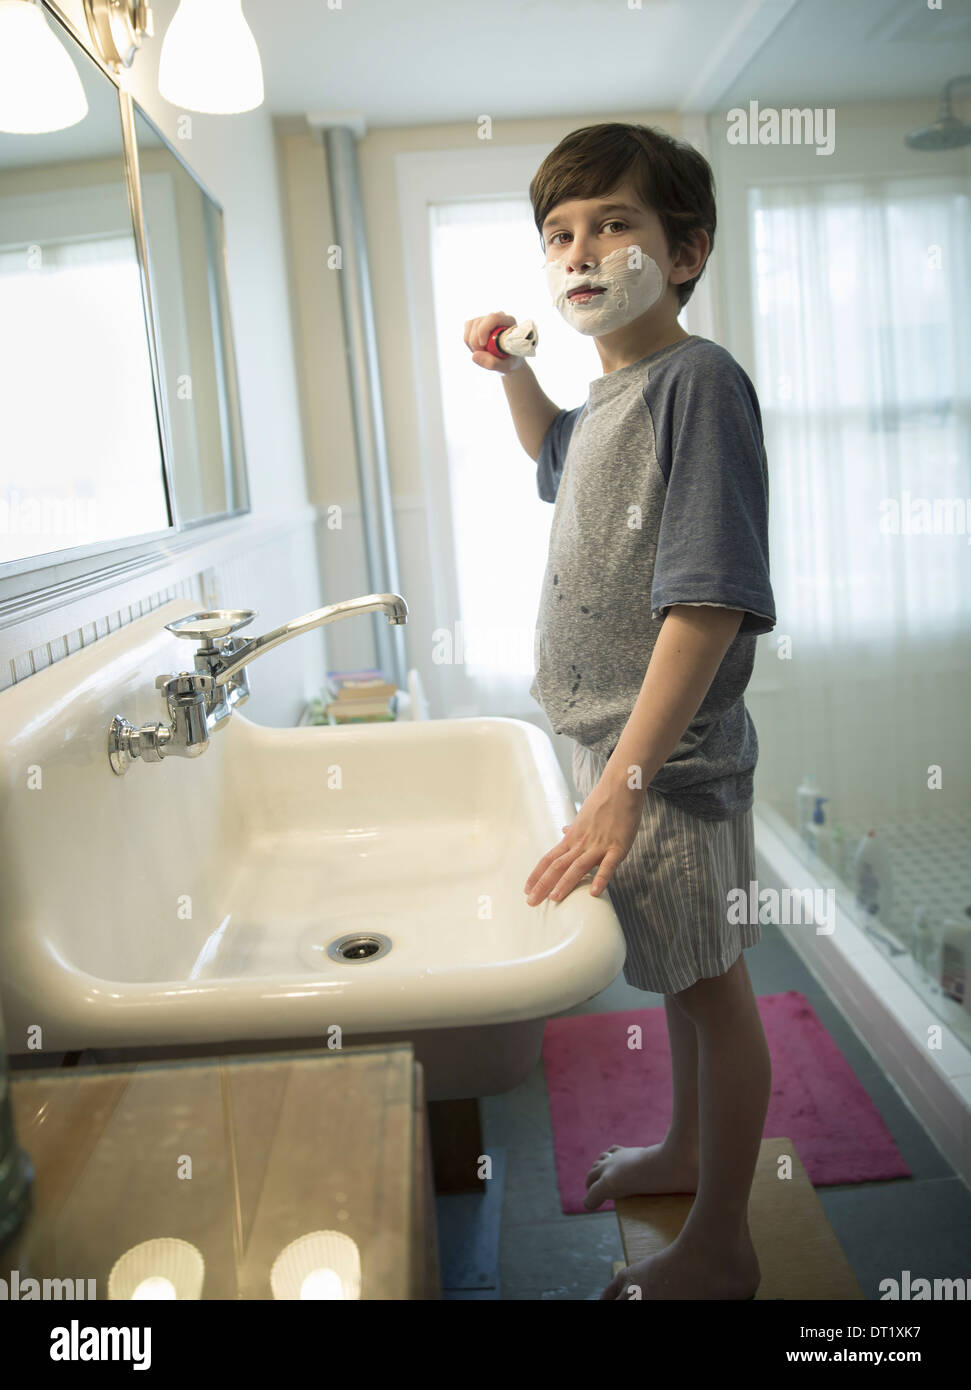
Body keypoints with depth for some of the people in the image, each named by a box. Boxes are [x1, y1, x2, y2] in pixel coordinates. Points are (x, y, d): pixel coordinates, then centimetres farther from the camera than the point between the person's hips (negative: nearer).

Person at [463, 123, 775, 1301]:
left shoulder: (698, 380, -18)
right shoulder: (611, 395, 9)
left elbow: (711, 602, -27)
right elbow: (552, 454, 34)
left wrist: (624, 783, -31)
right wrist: (511, 369, 15)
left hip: (667, 756, -8)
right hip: (613, 741, 8)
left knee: (709, 984, 8)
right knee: (682, 972, 23)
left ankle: (719, 1247, 28)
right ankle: (686, 1149, 46)